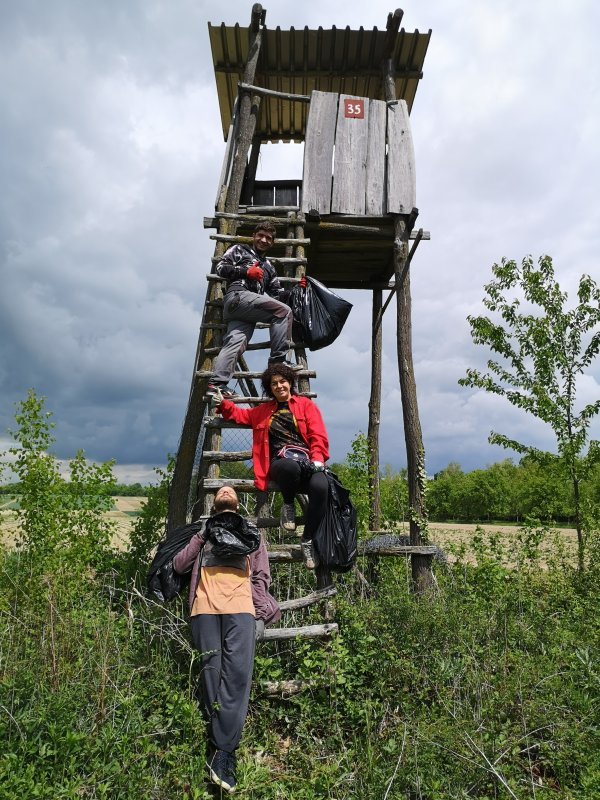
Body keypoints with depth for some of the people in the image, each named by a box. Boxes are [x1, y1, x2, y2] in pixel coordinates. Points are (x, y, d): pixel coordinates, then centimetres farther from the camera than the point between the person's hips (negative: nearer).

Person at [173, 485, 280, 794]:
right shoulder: (203, 535, 27)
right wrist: (201, 537, 4)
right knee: (211, 672, -2)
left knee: (237, 676, -11)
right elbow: (178, 566, 14)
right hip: (205, 610, 1)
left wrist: (260, 614, 4)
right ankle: (223, 748, 10)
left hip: (241, 610, -1)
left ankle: (221, 751, -8)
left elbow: (260, 577, 16)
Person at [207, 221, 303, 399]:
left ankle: (217, 383, -27)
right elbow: (221, 268, 7)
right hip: (238, 295, -5)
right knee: (284, 311, -20)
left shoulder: (269, 267, 38)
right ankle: (278, 360, -23)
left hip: (250, 311, 6)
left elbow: (277, 294, 30)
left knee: (235, 342, -16)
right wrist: (246, 271, -3)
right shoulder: (240, 250, 22)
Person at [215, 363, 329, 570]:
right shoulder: (263, 411, 28)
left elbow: (318, 436, 6)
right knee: (291, 466, -40)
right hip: (281, 464, 0)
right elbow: (239, 414, 39)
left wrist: (318, 459, -10)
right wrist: (223, 403, 20)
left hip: (307, 462, 0)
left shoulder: (306, 404, 17)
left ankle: (307, 540, -12)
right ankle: (288, 504, -7)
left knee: (320, 487, -34)